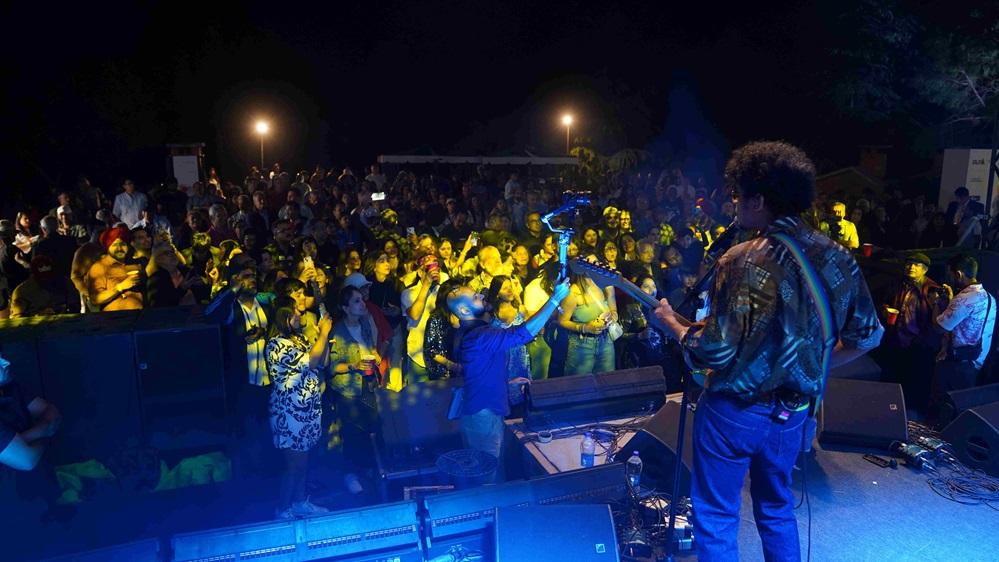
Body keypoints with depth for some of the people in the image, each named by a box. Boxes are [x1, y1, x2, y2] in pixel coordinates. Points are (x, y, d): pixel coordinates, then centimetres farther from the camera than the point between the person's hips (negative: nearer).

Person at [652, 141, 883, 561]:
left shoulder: (743, 261, -22)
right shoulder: (837, 257, -2)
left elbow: (714, 353, -23)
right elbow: (867, 335, 7)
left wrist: (670, 322, -7)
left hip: (734, 411, -6)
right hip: (793, 410, 7)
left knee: (715, 516, 11)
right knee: (777, 509, 26)